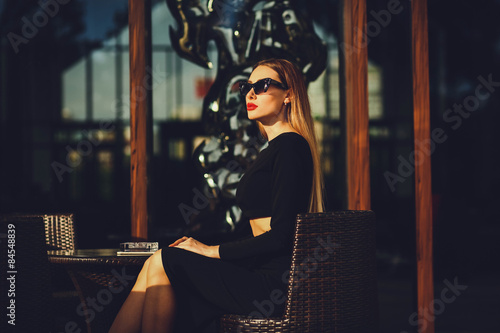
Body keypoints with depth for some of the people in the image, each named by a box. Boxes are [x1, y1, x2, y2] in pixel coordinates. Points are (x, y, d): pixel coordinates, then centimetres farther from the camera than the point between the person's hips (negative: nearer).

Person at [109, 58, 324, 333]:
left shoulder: (290, 146, -10)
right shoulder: (275, 148, 22)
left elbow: (281, 236, -17)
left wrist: (212, 251, -8)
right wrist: (202, 247, 11)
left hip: (277, 279, -9)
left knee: (163, 263, -10)